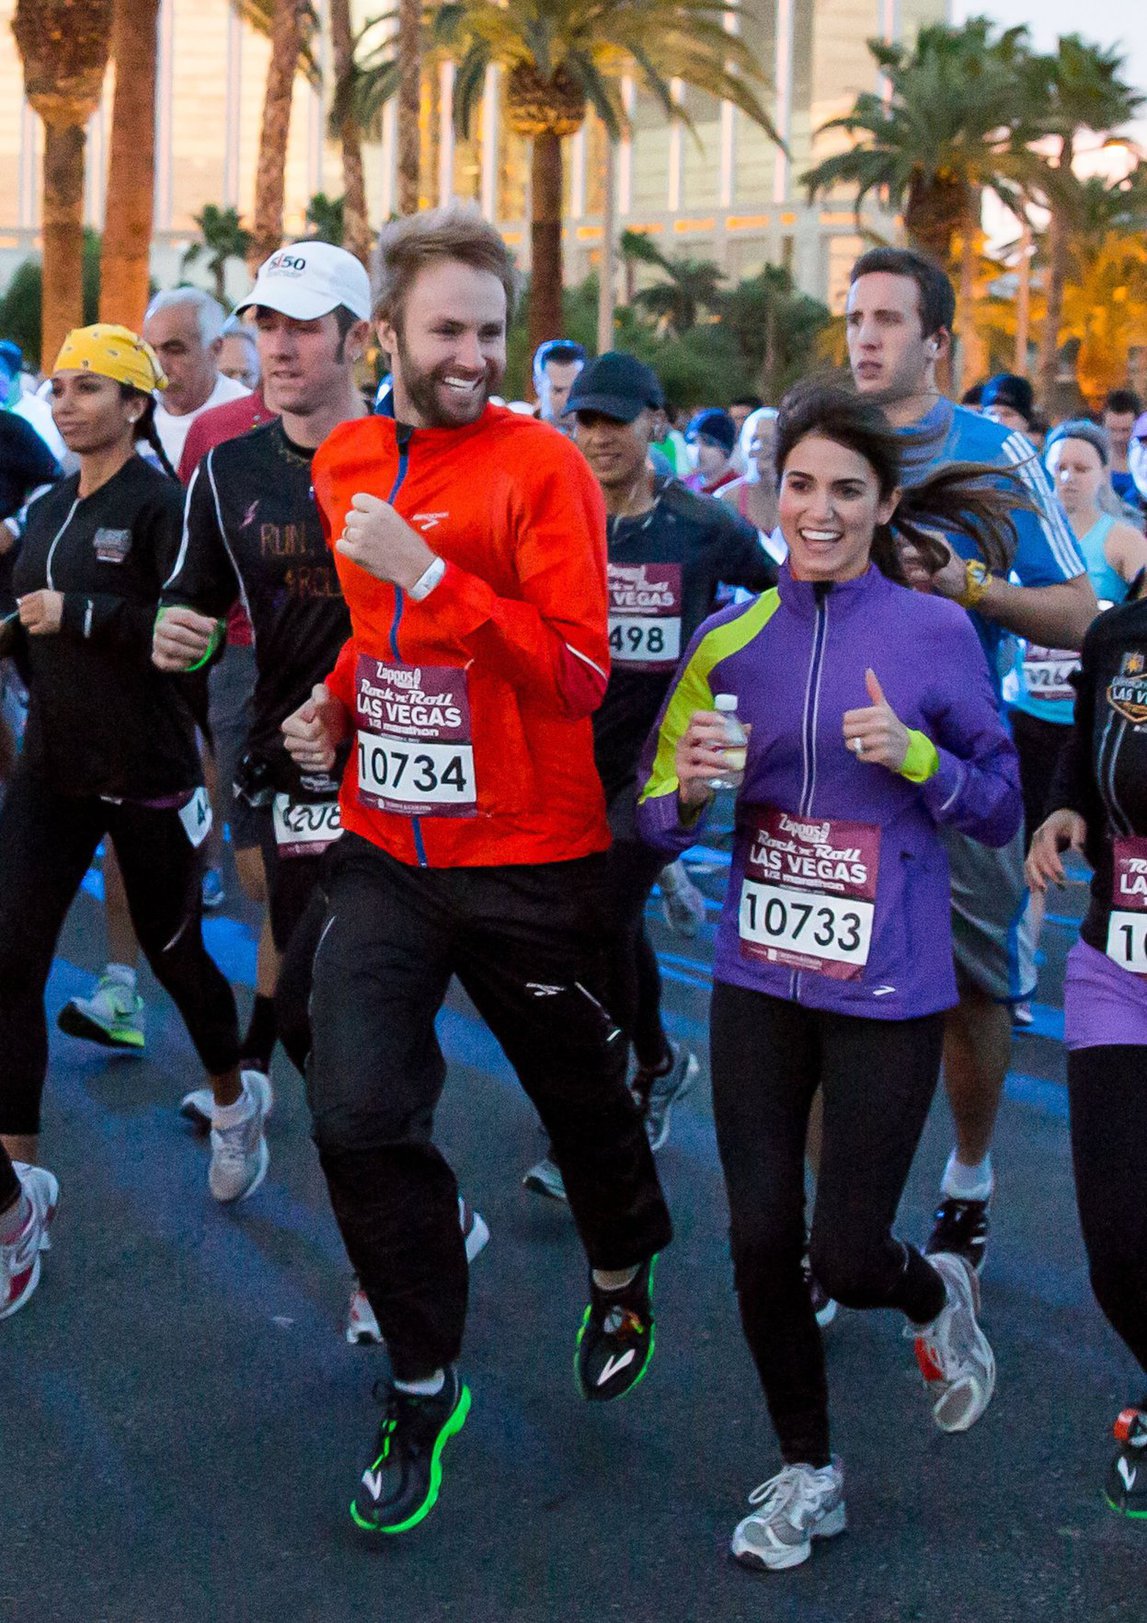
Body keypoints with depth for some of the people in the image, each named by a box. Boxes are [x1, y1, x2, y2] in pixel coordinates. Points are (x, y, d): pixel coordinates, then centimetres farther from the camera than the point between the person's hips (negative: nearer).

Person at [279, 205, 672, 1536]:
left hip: (528, 857, -4)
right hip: (384, 845, 4)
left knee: (578, 1092, 14)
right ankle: (423, 1384, 16)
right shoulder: (340, 464, 6)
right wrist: (330, 703, 6)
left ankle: (622, 1281, 47)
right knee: (359, 1114, -5)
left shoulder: (542, 466, -11)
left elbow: (578, 672, -19)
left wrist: (429, 573, -26)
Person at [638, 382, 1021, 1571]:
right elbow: (659, 821, 5)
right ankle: (807, 1470, 28)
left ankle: (937, 1296, 38)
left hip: (886, 990, -3)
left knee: (846, 1258, -1)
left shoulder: (936, 633, -5)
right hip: (759, 977, 3)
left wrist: (916, 755, -18)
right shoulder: (733, 635, 2)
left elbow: (1001, 812, 0)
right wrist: (691, 787, -17)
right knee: (760, 1238, 5)